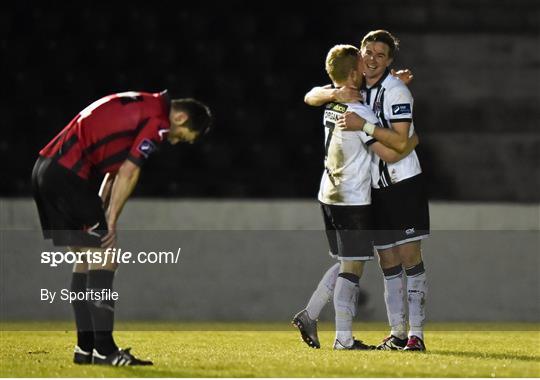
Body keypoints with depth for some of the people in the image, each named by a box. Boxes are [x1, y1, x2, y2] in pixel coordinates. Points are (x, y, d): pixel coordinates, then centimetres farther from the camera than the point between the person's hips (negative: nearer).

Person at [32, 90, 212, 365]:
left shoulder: (142, 107, 22)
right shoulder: (158, 121, -9)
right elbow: (128, 172, -12)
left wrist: (100, 214, 14)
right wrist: (110, 221, -7)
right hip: (69, 174, -10)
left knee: (87, 258, 14)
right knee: (104, 258, -7)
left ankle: (86, 347, 15)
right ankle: (103, 349, -9)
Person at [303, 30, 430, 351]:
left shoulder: (397, 91, -12)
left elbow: (400, 141, -19)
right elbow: (311, 97, 5)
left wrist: (364, 126, -27)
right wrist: (335, 94, -15)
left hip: (404, 185, -7)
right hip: (377, 189, 7)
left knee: (410, 258, -9)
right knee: (388, 264, 7)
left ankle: (416, 334, -10)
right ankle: (397, 333, 10)